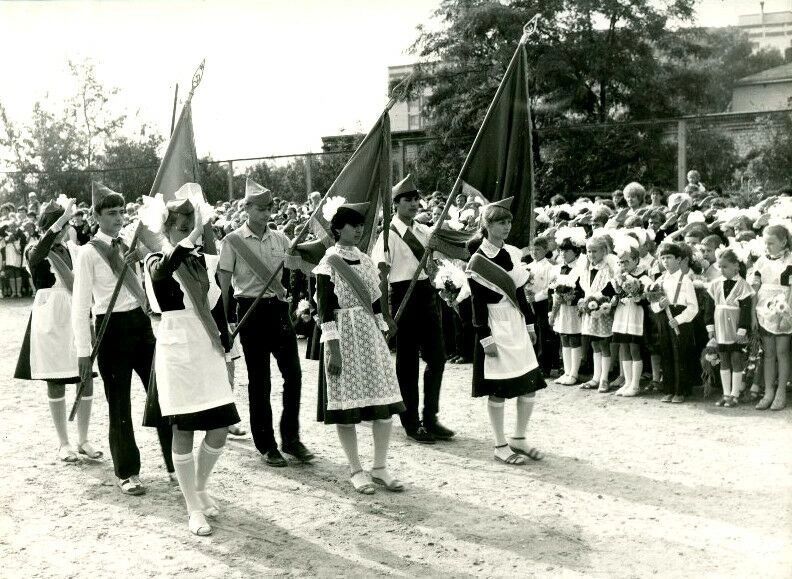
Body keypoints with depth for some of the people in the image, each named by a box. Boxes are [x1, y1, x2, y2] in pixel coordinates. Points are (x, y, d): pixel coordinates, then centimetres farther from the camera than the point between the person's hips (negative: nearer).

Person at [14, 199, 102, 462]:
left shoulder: (75, 250, 7)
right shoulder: (36, 251, -5)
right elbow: (38, 253, -33)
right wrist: (61, 218, -40)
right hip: (49, 320, -3)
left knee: (87, 380, 2)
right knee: (55, 383, 4)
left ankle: (83, 440, 17)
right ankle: (63, 443, 15)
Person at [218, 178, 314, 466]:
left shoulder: (279, 238, 7)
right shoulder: (233, 240, -5)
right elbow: (223, 283, -3)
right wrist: (224, 320, -5)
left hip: (278, 307, 4)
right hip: (251, 310, -4)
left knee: (293, 373, 2)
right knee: (259, 379, 4)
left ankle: (290, 438, 17)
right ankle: (266, 444, 16)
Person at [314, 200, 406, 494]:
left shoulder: (365, 260, 11)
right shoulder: (328, 264, -7)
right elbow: (325, 309, -11)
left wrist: (383, 336, 10)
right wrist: (333, 349, -17)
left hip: (370, 334, 6)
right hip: (343, 337, -6)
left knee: (384, 404, 3)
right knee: (346, 405, 1)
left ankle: (380, 468, 14)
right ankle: (355, 470, 14)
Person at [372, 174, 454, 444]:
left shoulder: (424, 231, 10)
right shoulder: (388, 234, -8)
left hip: (427, 293, 6)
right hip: (404, 295, -6)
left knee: (437, 356, 10)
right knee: (407, 361, 5)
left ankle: (430, 418, 24)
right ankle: (411, 423, 17)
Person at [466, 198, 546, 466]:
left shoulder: (512, 253, 9)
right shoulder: (479, 261, -9)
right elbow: (477, 303, -11)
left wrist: (529, 324, 15)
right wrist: (486, 338, -15)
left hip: (516, 324, 7)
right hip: (495, 327, -6)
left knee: (530, 384, 6)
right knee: (498, 389, 0)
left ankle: (519, 439, 22)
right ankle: (500, 446, 13)